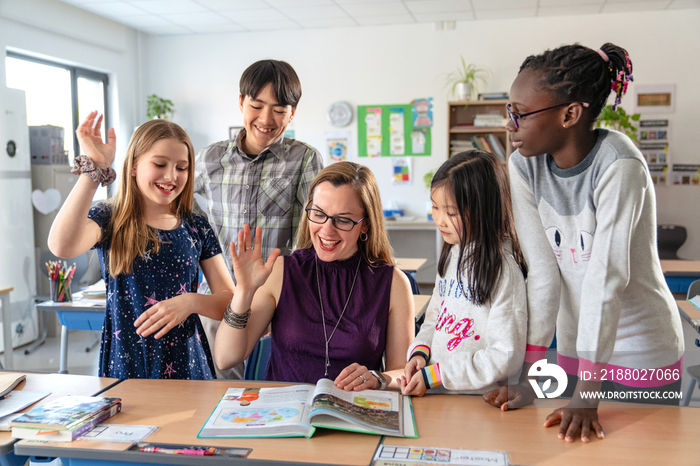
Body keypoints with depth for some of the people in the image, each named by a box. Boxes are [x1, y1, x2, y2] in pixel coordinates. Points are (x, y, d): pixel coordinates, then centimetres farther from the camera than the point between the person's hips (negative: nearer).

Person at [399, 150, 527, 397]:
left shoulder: (503, 268, -12)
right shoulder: (452, 254, 12)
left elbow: (507, 356, -13)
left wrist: (433, 375, -13)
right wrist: (419, 353, 3)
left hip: (479, 403, -6)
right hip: (434, 396, 7)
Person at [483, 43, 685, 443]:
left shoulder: (619, 165, -24)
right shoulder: (524, 166, -10)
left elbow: (606, 276, -29)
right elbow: (544, 270, -11)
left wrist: (586, 393, -29)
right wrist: (530, 375, -15)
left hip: (642, 353, -4)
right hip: (575, 347, 4)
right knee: (575, 446, 14)